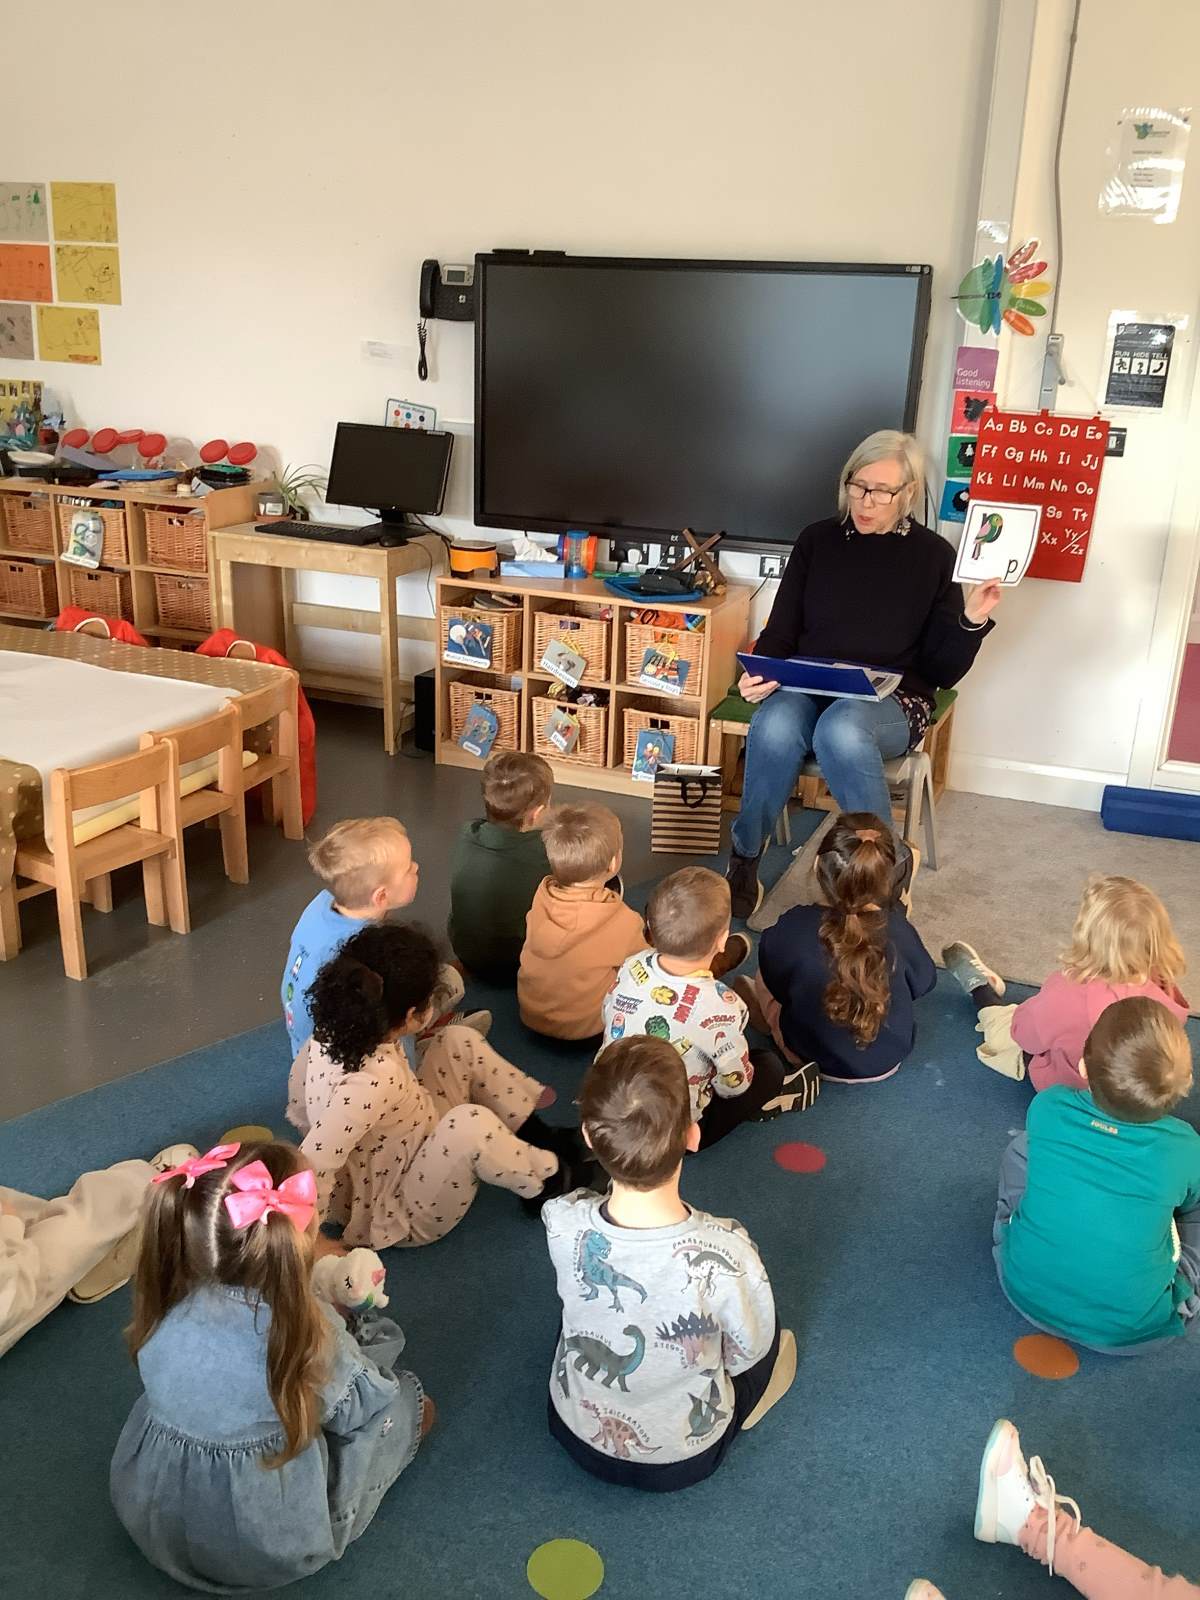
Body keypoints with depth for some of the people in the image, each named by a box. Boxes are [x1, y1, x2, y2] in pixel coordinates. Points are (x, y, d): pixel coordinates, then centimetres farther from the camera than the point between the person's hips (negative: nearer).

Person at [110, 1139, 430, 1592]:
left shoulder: (166, 1307, -17)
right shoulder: (308, 1334, -31)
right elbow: (355, 1410, -12)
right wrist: (338, 1336, 7)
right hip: (271, 1548, -5)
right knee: (402, 1396, 12)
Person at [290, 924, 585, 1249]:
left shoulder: (333, 1033, -13)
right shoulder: (372, 1082, -37)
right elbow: (311, 1173, -35)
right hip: (401, 1213, -9)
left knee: (460, 1042, 1)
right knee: (471, 1124, -34)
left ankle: (540, 1137, 13)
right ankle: (548, 1177, -2)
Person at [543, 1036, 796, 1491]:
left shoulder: (561, 1223, -32)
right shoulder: (726, 1252, -39)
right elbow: (745, 1355, -15)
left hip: (575, 1435, 2)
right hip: (684, 1459, -1)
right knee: (775, 1339, 23)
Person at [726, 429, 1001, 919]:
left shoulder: (933, 556, 3)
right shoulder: (817, 540, 8)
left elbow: (943, 672, 3)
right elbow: (781, 631, 10)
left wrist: (971, 621, -15)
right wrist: (759, 673, -11)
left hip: (893, 700, -2)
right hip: (809, 689, 2)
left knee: (841, 730, -39)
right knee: (773, 728, -35)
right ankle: (745, 859, -13)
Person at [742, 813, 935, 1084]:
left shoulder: (793, 928, -29)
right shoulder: (897, 927, -25)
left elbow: (777, 985, -9)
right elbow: (923, 983, -5)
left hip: (812, 1056, -1)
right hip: (888, 1061, 2)